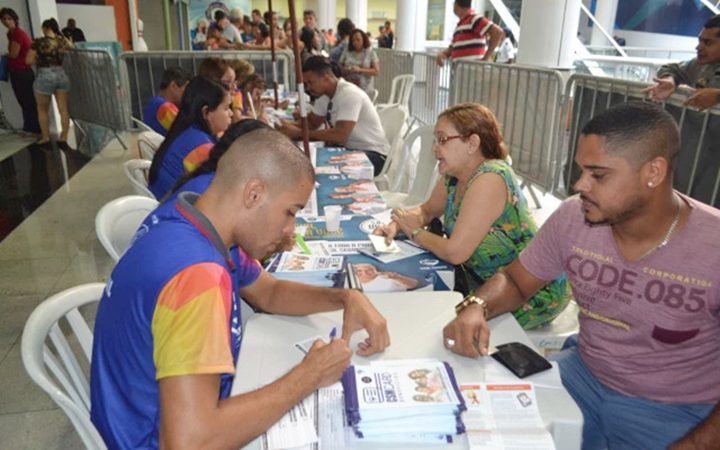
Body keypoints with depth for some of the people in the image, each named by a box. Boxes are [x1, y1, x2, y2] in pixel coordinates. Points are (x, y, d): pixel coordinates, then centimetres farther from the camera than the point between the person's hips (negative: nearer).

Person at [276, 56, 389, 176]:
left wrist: (299, 133, -29)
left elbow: (340, 135, -33)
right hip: (349, 148, 8)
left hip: (372, 153, -8)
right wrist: (289, 126, -10)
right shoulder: (324, 94, 1)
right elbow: (312, 123, 11)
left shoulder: (349, 94, -24)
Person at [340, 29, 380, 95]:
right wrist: (346, 70, -11)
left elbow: (376, 71, -3)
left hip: (364, 89, -1)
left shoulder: (371, 52, 3)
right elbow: (339, 67, 12)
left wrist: (360, 70, -15)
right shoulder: (347, 51, 7)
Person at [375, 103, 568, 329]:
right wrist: (397, 225, -6)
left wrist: (415, 231, -11)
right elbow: (427, 210, 15)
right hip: (489, 280, 8)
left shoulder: (489, 179, -27)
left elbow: (455, 252, -29)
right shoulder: (454, 175, -1)